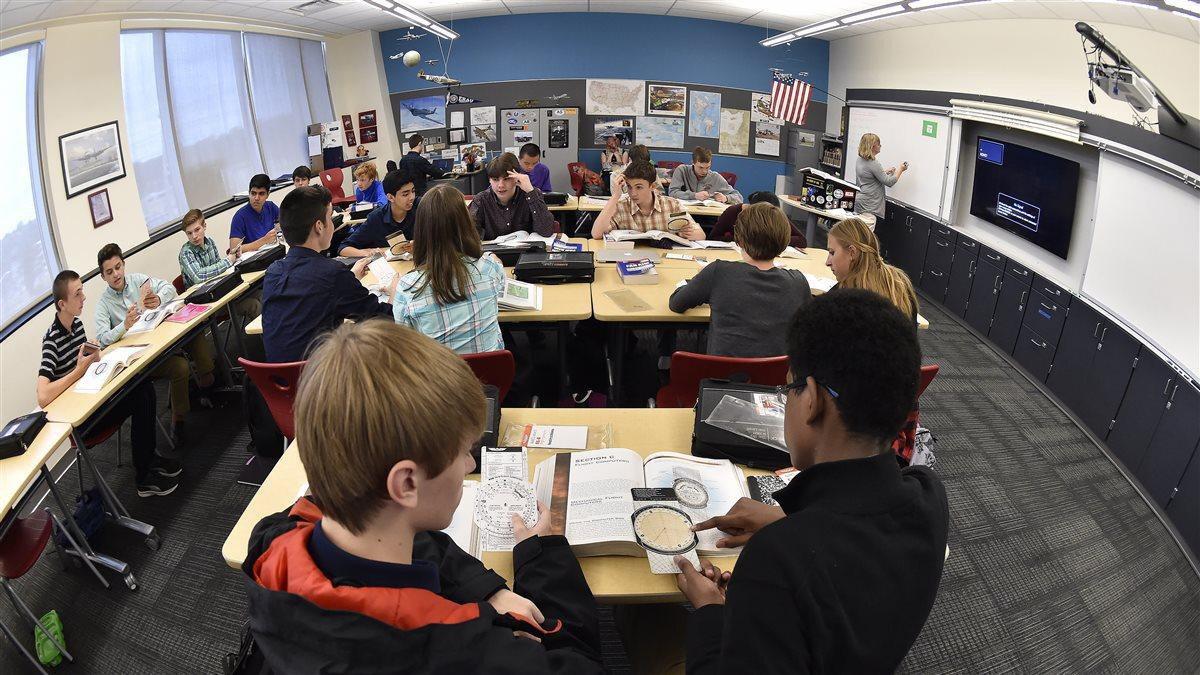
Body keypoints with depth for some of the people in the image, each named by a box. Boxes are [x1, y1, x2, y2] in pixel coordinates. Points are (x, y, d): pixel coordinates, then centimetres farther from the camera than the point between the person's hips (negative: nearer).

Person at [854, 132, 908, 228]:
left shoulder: (860, 160, 9)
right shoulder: (873, 164, -18)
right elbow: (889, 182, -13)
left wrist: (885, 172, 21)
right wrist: (900, 169, 1)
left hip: (858, 202, 10)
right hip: (868, 206, -10)